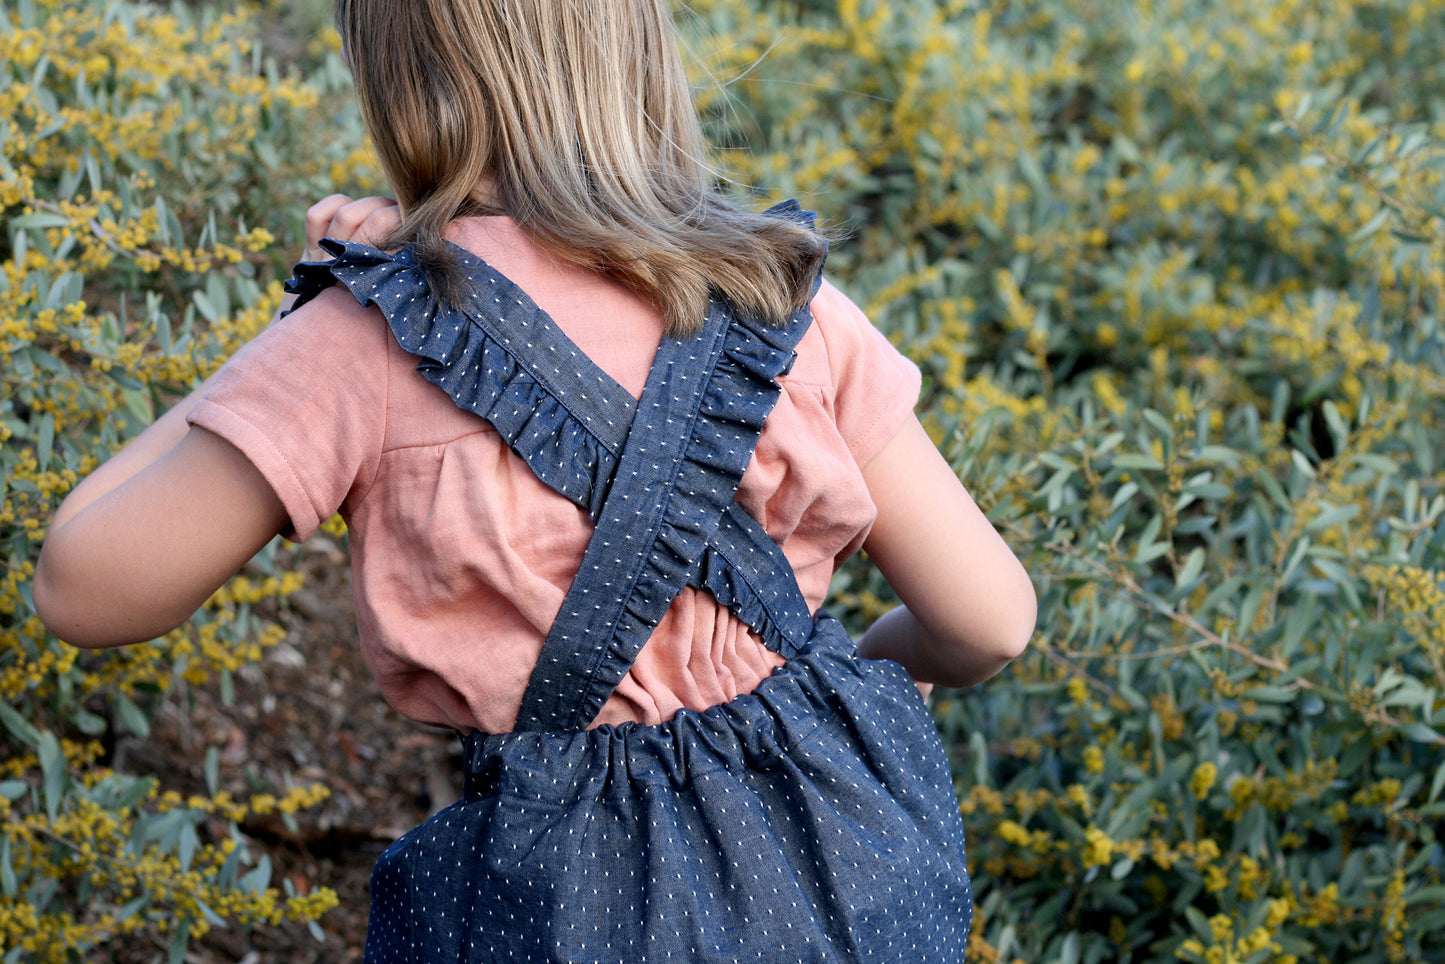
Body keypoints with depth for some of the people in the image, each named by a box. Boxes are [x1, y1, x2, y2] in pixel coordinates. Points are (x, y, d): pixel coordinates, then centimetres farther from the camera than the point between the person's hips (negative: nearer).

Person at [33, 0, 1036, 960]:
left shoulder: (379, 339, -14)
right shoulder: (788, 302, -5)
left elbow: (81, 591, -6)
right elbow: (990, 620, -1)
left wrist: (306, 326, -2)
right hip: (845, 851, 3)